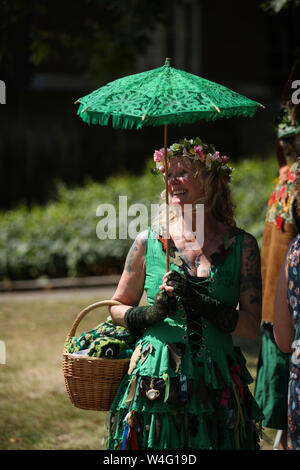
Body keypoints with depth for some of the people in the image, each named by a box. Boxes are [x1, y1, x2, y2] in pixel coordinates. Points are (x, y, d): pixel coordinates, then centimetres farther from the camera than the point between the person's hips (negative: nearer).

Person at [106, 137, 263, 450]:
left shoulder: (242, 245, 1)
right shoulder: (148, 242, 2)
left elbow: (251, 326, -4)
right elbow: (118, 308, 10)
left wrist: (199, 302, -16)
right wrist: (152, 313, -10)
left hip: (217, 386, 0)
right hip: (155, 385, 0)